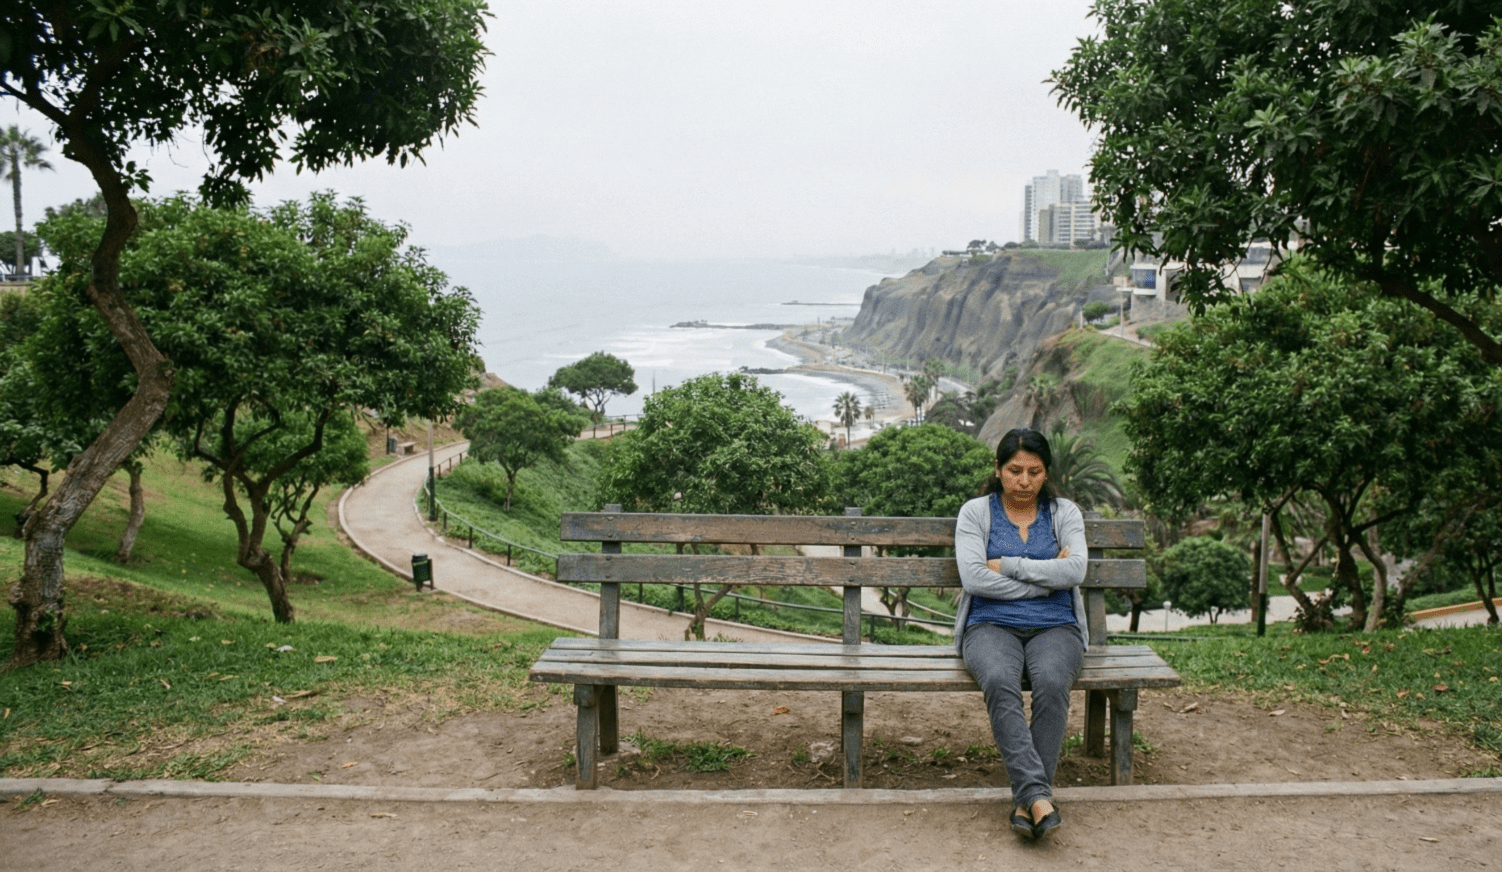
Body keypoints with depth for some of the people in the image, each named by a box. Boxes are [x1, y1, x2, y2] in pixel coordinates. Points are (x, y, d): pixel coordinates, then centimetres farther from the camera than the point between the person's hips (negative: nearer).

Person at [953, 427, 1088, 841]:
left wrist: (1007, 565, -7)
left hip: (1054, 627, 1)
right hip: (991, 625, -1)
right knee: (1000, 682, -35)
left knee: (1052, 683, -33)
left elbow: (1075, 571, -6)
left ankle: (1026, 800, -29)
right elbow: (974, 578, -8)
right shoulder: (975, 512, 7)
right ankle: (1038, 794, -40)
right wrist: (1045, 579, -5)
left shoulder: (1065, 512, 11)